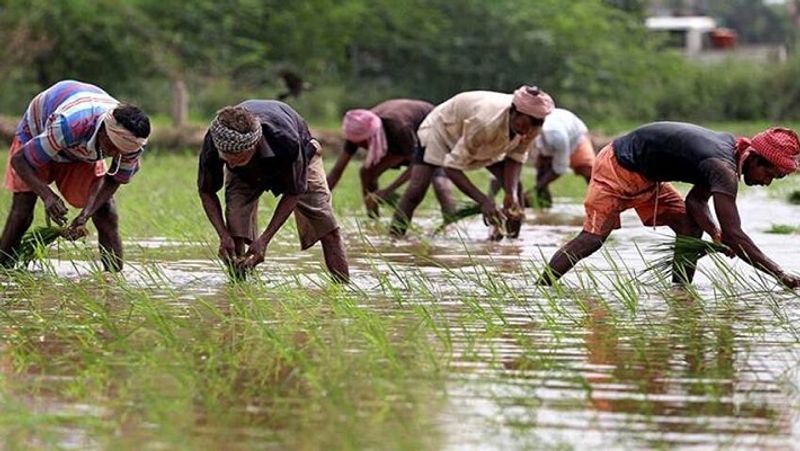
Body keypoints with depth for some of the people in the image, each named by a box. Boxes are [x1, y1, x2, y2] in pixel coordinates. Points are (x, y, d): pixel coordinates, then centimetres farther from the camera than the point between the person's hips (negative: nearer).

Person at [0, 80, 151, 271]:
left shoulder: (131, 141, -32)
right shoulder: (67, 126, -47)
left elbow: (115, 180, -15)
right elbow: (19, 160, -36)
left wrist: (85, 216, -31)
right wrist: (47, 195, -51)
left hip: (83, 149, 3)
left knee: (107, 216, -10)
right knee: (22, 211, -13)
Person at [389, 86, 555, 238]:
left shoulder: (531, 128, -29)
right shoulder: (486, 122, -46)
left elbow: (516, 158, -12)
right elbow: (452, 166, -39)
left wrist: (512, 194, -30)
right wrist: (483, 201, -47)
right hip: (442, 127, -6)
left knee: (514, 186, -9)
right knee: (417, 189, -21)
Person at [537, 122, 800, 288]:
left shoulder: (729, 146, -1)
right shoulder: (723, 169, -31)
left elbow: (695, 200, 3)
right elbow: (734, 235, -36)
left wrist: (715, 233, -16)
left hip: (645, 176, 10)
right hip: (617, 167, -10)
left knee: (691, 225, 0)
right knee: (593, 238, -14)